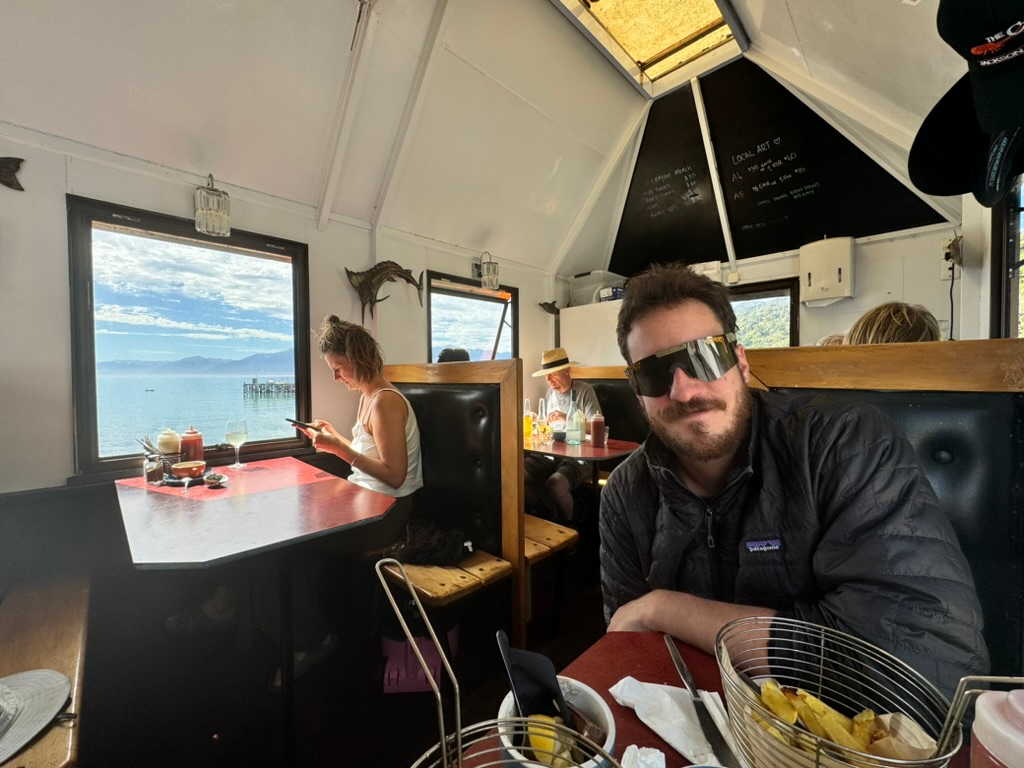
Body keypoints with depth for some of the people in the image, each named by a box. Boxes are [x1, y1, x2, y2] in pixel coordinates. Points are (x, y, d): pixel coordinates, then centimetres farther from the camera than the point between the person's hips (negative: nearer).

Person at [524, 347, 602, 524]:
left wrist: (567, 418, -20)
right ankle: (545, 518, 4)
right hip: (548, 454, 6)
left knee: (554, 484, -34)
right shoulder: (550, 393, 17)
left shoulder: (584, 391, -4)